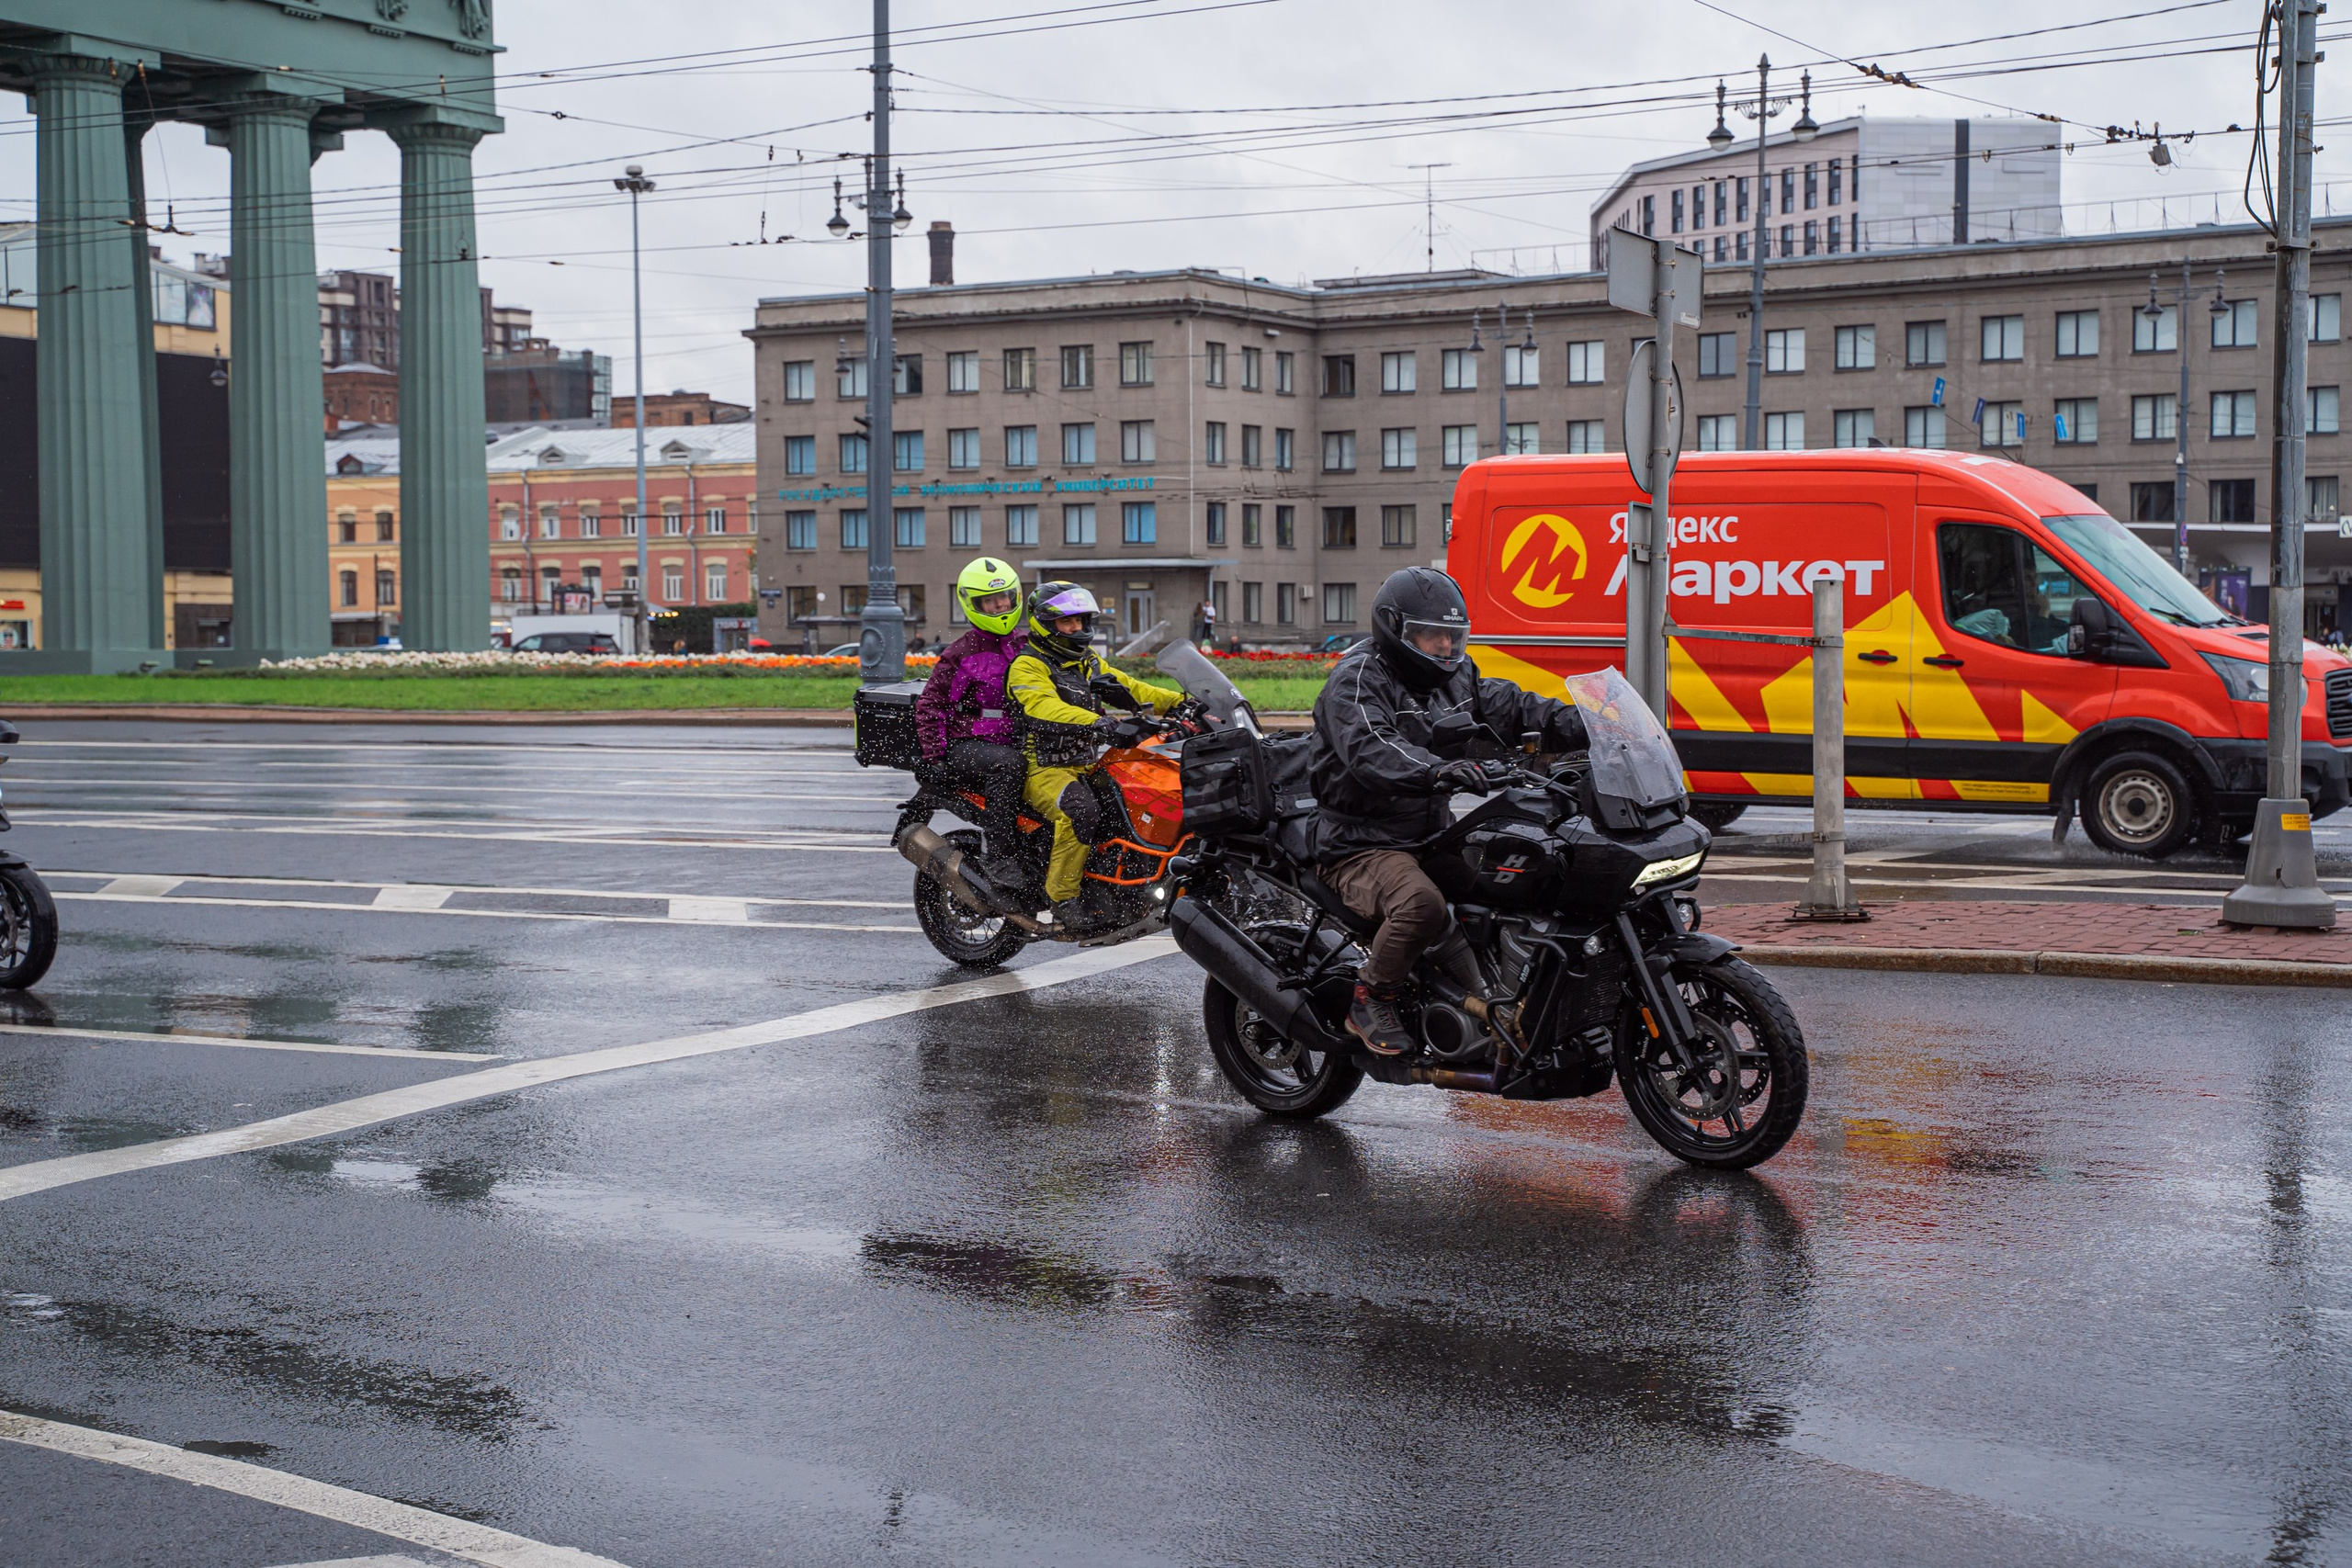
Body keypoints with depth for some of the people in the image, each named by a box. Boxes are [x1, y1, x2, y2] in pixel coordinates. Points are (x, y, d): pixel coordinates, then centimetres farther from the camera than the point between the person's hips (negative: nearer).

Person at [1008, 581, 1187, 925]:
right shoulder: (1027, 667, -9)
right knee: (1080, 811, -35)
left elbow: (1130, 688, 14)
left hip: (1087, 765, 8)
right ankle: (1063, 901, -28)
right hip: (1044, 769, -8)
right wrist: (1100, 724, -42)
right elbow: (1045, 707, -27)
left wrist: (1179, 701, -3)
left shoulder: (1089, 664, 19)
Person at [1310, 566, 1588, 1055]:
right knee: (1422, 903, -34)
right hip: (1362, 846, -8)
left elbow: (1510, 707, 8)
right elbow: (1369, 751, -31)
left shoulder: (1455, 676, 13)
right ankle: (1369, 1001, -13)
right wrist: (1435, 771, -49)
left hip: (1432, 836, 8)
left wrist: (1589, 725, -9)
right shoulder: (1356, 679, -13)